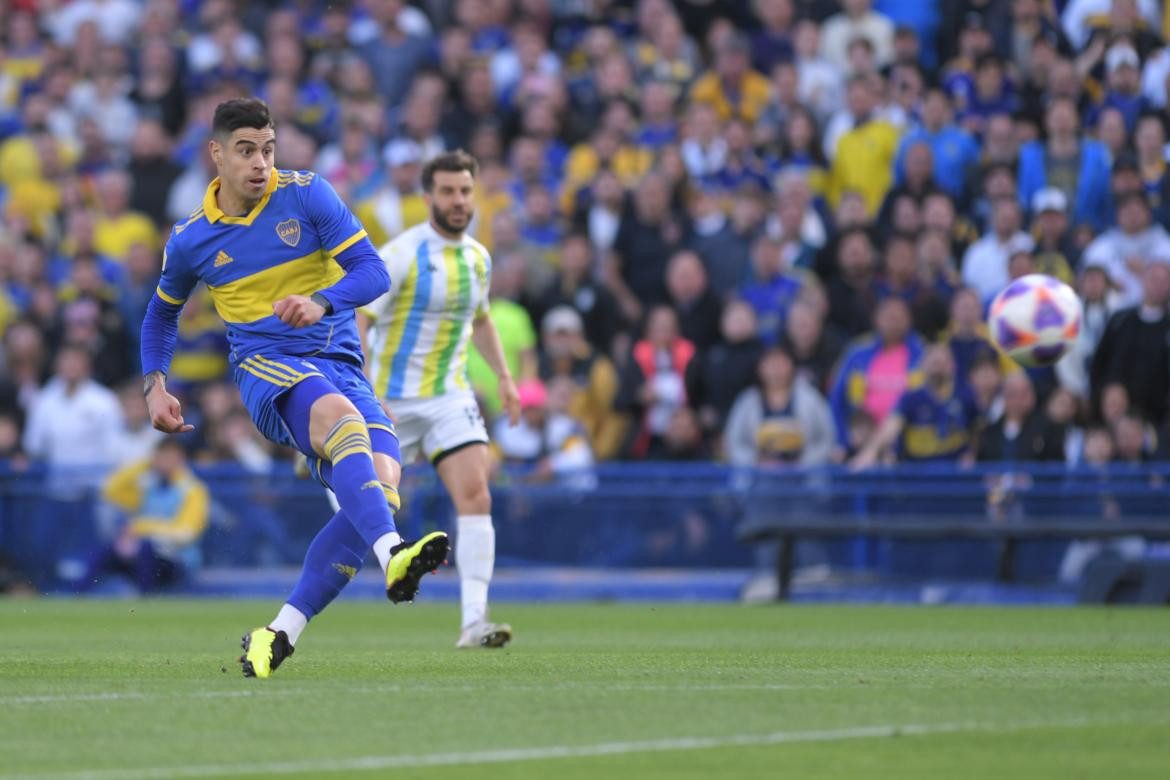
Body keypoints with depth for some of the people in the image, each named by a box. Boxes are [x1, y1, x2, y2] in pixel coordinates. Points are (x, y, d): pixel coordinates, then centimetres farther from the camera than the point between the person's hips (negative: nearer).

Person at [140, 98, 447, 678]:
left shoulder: (306, 195, 1)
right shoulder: (190, 240, 7)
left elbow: (372, 272, -6)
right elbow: (162, 313, 26)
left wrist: (322, 301, -26)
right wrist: (155, 386, 12)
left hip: (340, 364, 2)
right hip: (266, 367, -2)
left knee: (382, 482, -22)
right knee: (340, 416, -37)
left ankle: (280, 634, -15)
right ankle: (394, 557, -61)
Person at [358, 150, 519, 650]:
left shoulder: (478, 257, 7)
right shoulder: (401, 254, -13)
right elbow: (356, 322, -15)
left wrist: (503, 375, 16)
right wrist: (363, 394, -25)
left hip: (450, 397, 4)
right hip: (392, 398, -4)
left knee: (475, 496, -15)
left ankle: (473, 622, -21)